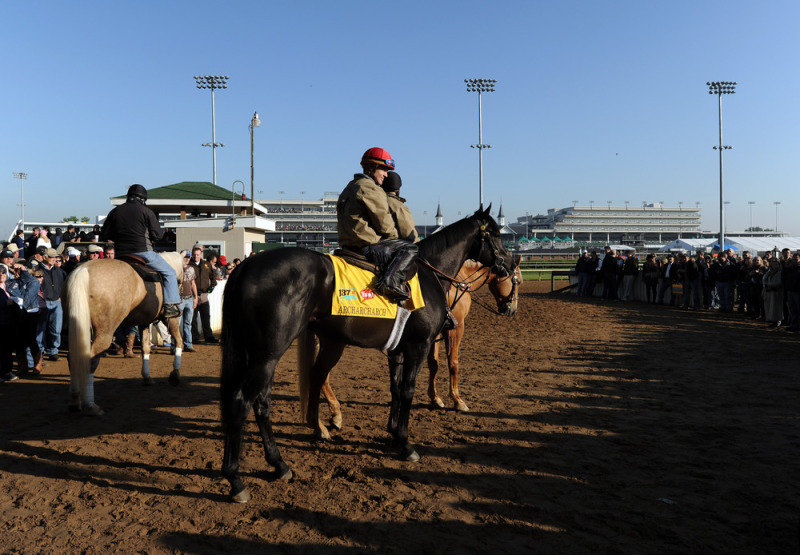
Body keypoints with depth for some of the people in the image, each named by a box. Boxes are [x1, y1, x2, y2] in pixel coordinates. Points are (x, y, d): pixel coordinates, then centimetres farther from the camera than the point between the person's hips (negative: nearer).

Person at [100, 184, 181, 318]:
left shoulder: (115, 212, 10)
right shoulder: (146, 211, -4)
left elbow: (104, 236, 12)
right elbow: (157, 235, -4)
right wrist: (162, 230, 17)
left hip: (121, 254, 5)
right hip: (143, 252, -5)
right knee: (170, 273, 6)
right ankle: (170, 306, -3)